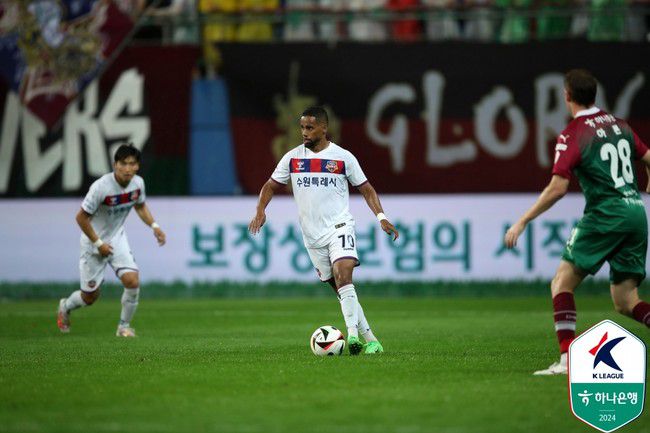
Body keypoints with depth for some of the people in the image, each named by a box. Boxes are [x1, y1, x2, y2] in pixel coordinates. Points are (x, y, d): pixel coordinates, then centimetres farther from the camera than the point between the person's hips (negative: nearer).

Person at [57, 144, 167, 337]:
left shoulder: (138, 183, -10)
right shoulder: (101, 187, -29)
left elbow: (140, 206, 12)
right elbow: (81, 217, -20)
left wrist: (154, 226, -3)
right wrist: (98, 243, -18)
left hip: (117, 239, 4)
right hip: (94, 241, -4)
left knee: (132, 280, -18)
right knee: (90, 296, 6)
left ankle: (124, 326, 4)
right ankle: (65, 306, 41)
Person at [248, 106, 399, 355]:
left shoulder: (343, 157, -1)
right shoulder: (292, 158, 5)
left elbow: (366, 189, 6)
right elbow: (271, 186, 12)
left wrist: (381, 217, -6)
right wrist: (260, 211, -6)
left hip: (339, 227, -3)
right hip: (312, 236, 3)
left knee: (343, 277, -26)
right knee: (339, 288, 5)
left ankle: (353, 333, -31)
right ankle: (369, 340, 11)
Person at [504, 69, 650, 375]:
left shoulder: (572, 135, -7)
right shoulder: (618, 124, 14)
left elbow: (557, 188, -15)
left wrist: (522, 222, -9)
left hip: (605, 214, -7)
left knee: (562, 283, 1)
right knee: (625, 302, 10)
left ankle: (567, 358, -12)